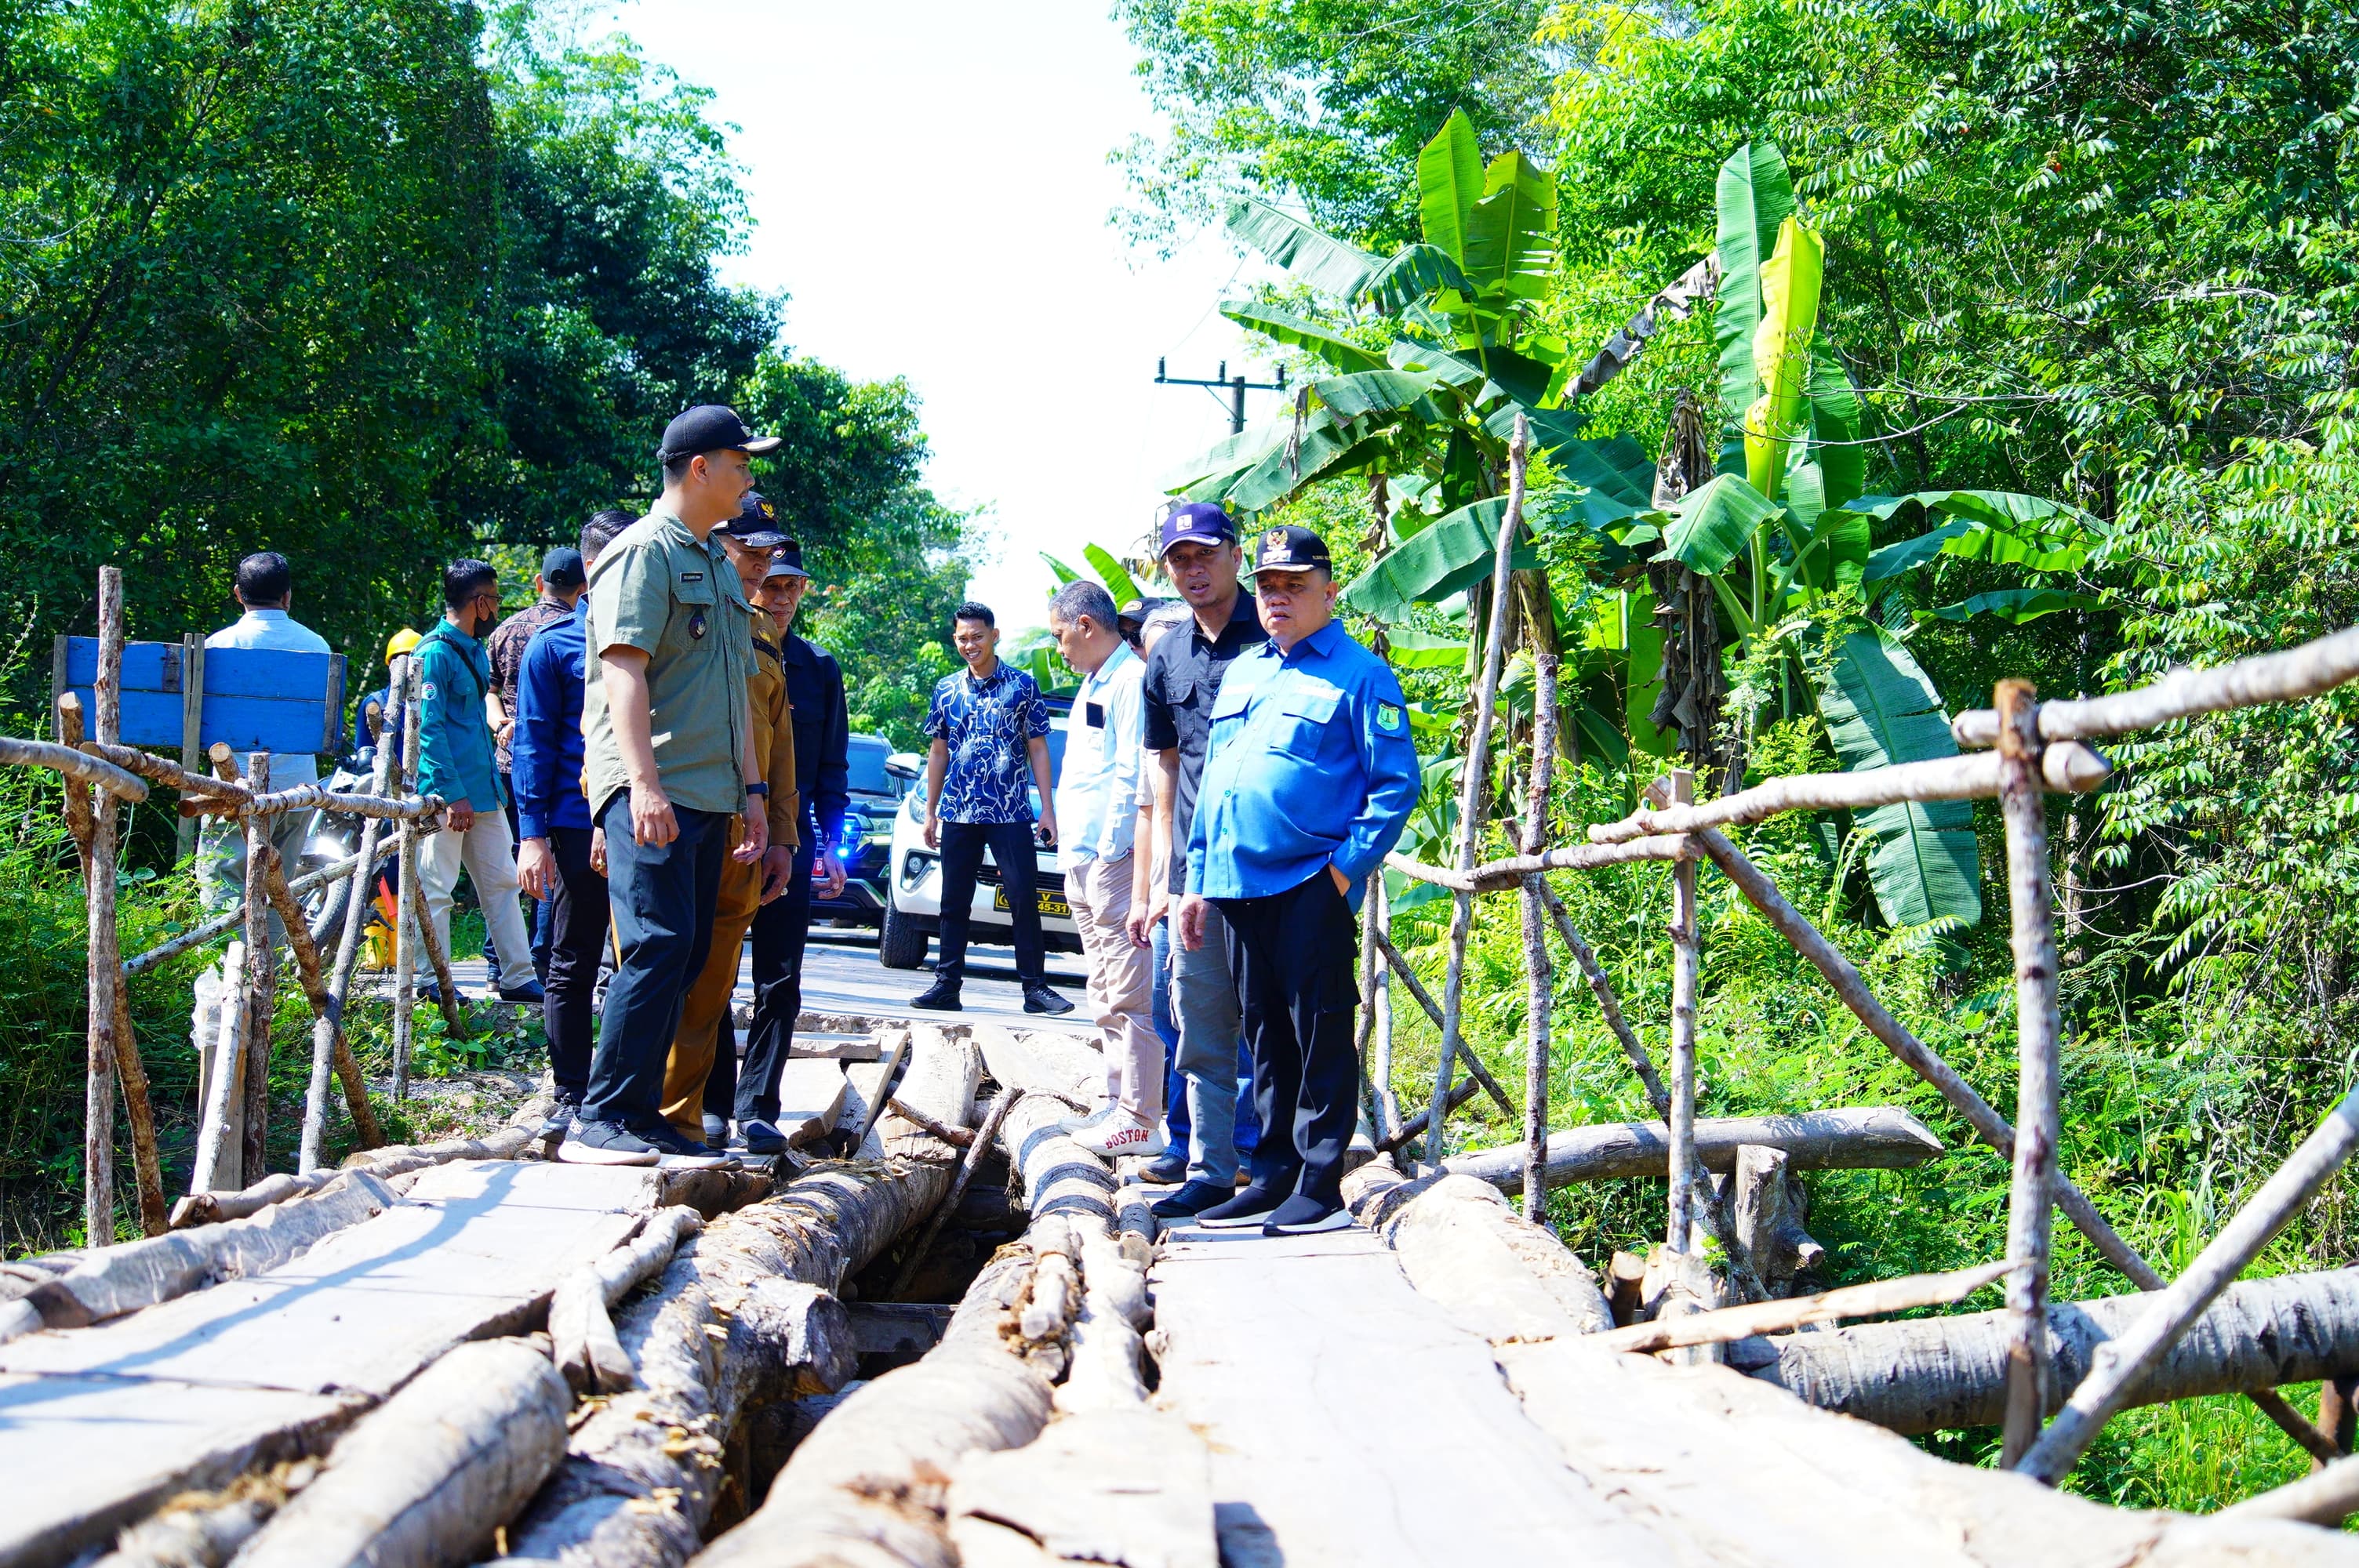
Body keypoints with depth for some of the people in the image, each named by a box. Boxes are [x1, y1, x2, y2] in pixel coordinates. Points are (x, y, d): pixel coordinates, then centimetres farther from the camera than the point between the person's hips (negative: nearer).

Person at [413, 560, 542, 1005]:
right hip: (447, 791, -9)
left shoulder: (476, 651, 17)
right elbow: (428, 728, -17)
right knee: (436, 888, -3)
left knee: (501, 882, 9)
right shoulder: (436, 652, -12)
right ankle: (431, 982, 3)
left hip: (484, 790, 9)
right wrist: (454, 794, -21)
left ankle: (516, 977, 12)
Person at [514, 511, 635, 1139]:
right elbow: (534, 742, -1)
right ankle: (571, 1097, 8)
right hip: (579, 823, -4)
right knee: (573, 966, 3)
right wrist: (533, 833, -9)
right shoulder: (554, 645, 1)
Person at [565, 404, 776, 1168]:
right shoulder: (644, 553, -6)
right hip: (651, 792, -9)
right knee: (659, 946, -15)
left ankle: (644, 1119, 8)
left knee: (685, 955, 5)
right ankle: (602, 1121, -13)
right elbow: (624, 671, -15)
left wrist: (752, 789, 21)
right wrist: (644, 783, -24)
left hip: (708, 794, 9)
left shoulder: (721, 566, 22)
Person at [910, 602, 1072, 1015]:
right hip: (958, 812, 3)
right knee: (954, 903, 5)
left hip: (1011, 812, -3)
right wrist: (930, 812, 12)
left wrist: (1048, 810, -3)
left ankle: (1035, 987, -1)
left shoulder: (1022, 685, 1)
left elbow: (1038, 750, 2)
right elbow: (938, 753, 16)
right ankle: (947, 986, 10)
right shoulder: (947, 690, 10)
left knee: (1024, 899, -5)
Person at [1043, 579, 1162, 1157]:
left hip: (1113, 861, -11)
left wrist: (1110, 850, -19)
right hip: (1082, 861, 11)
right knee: (1107, 995, 15)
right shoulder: (1093, 684, 19)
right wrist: (1073, 851, 17)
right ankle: (1118, 1104, 21)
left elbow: (1131, 776, -18)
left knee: (1130, 994, -9)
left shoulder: (1131, 681, -12)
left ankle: (1142, 1120, -9)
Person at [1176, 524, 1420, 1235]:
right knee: (1266, 1039, 12)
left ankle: (1321, 1189, 0)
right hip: (1238, 885, 7)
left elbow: (1397, 785, -8)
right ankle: (1272, 1178, 19)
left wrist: (1348, 865, -15)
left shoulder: (1358, 675, -3)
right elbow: (1211, 778, 21)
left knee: (1320, 1039, -3)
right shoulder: (1240, 673, 18)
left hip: (1312, 888, -7)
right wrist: (1197, 880, 16)